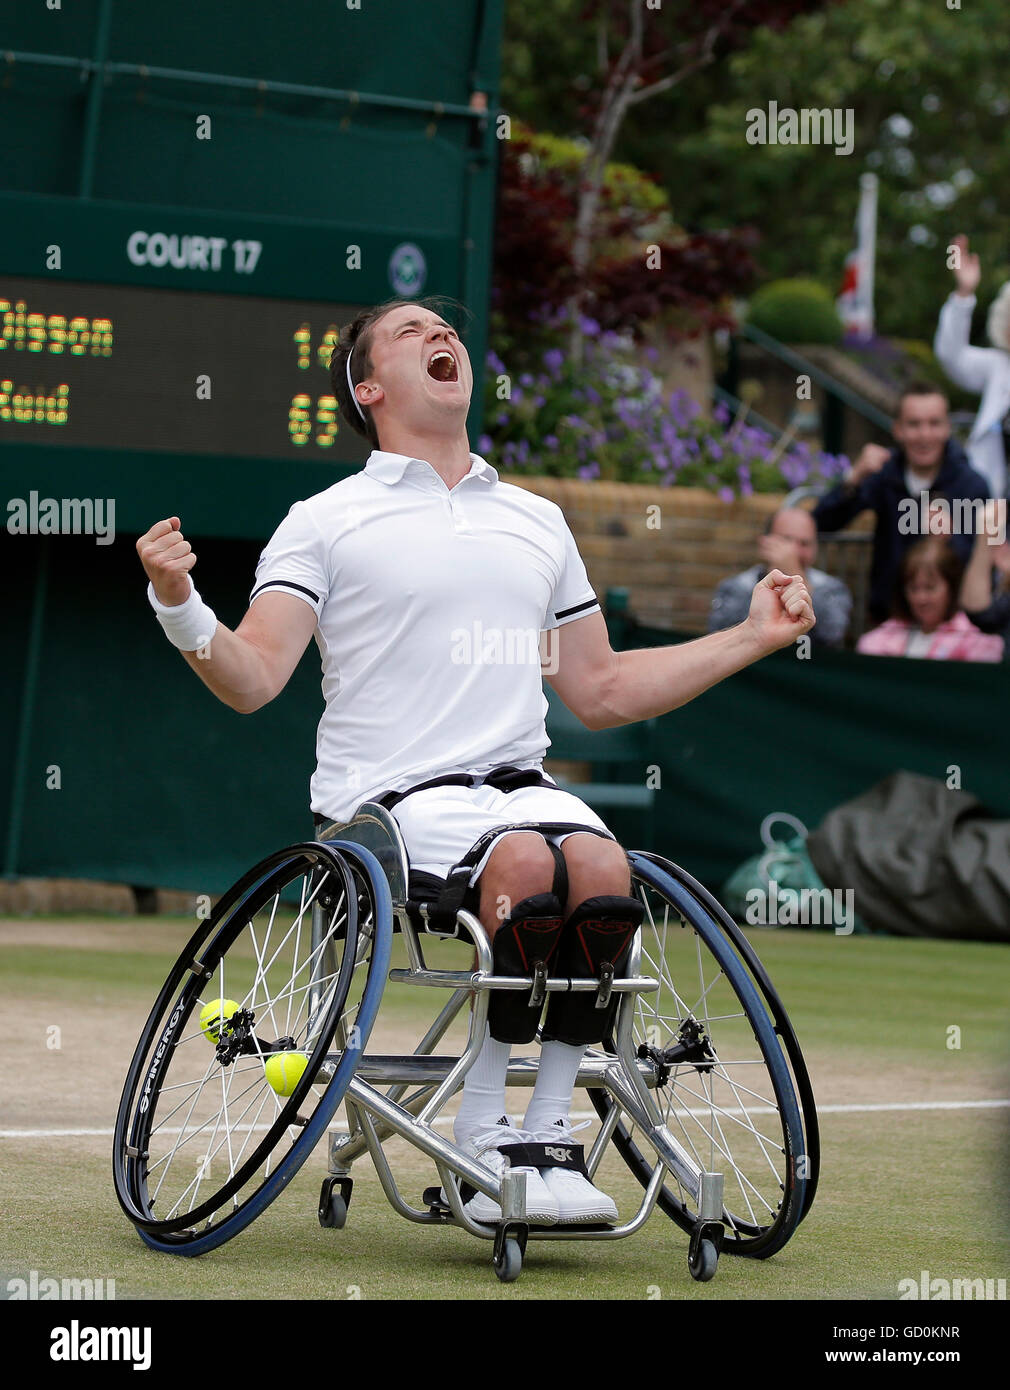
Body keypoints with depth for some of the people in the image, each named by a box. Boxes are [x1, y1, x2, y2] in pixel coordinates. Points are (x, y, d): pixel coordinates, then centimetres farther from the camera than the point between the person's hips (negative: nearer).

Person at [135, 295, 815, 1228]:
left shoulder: (538, 521, 24)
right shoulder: (327, 521, 9)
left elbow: (601, 692, 28)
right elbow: (251, 680, -2)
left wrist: (752, 638, 27)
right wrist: (180, 607, -21)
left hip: (523, 786, 4)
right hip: (391, 800, -4)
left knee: (601, 867, -31)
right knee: (526, 866, -35)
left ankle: (553, 1134, -20)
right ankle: (482, 1142, -22)